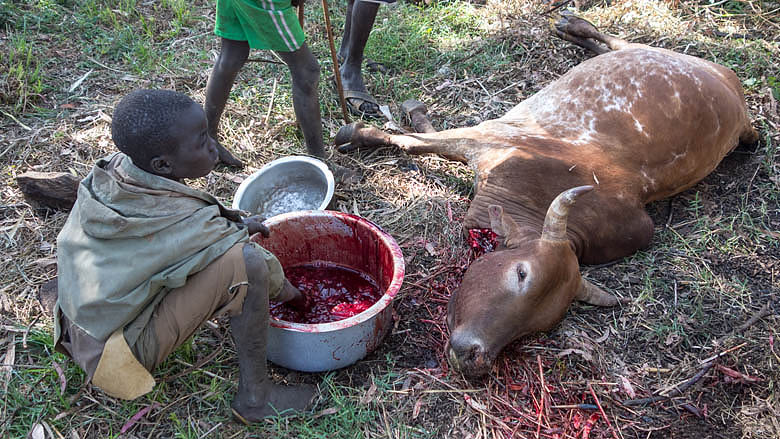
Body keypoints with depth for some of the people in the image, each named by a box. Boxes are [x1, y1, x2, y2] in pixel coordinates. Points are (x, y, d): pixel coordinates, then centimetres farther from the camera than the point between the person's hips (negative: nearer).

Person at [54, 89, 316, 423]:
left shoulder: (110, 171, -9)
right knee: (246, 261, -25)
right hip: (121, 355, -8)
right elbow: (261, 269, -15)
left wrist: (233, 225, 10)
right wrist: (292, 294, 6)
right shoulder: (185, 222, -29)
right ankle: (253, 396, -10)